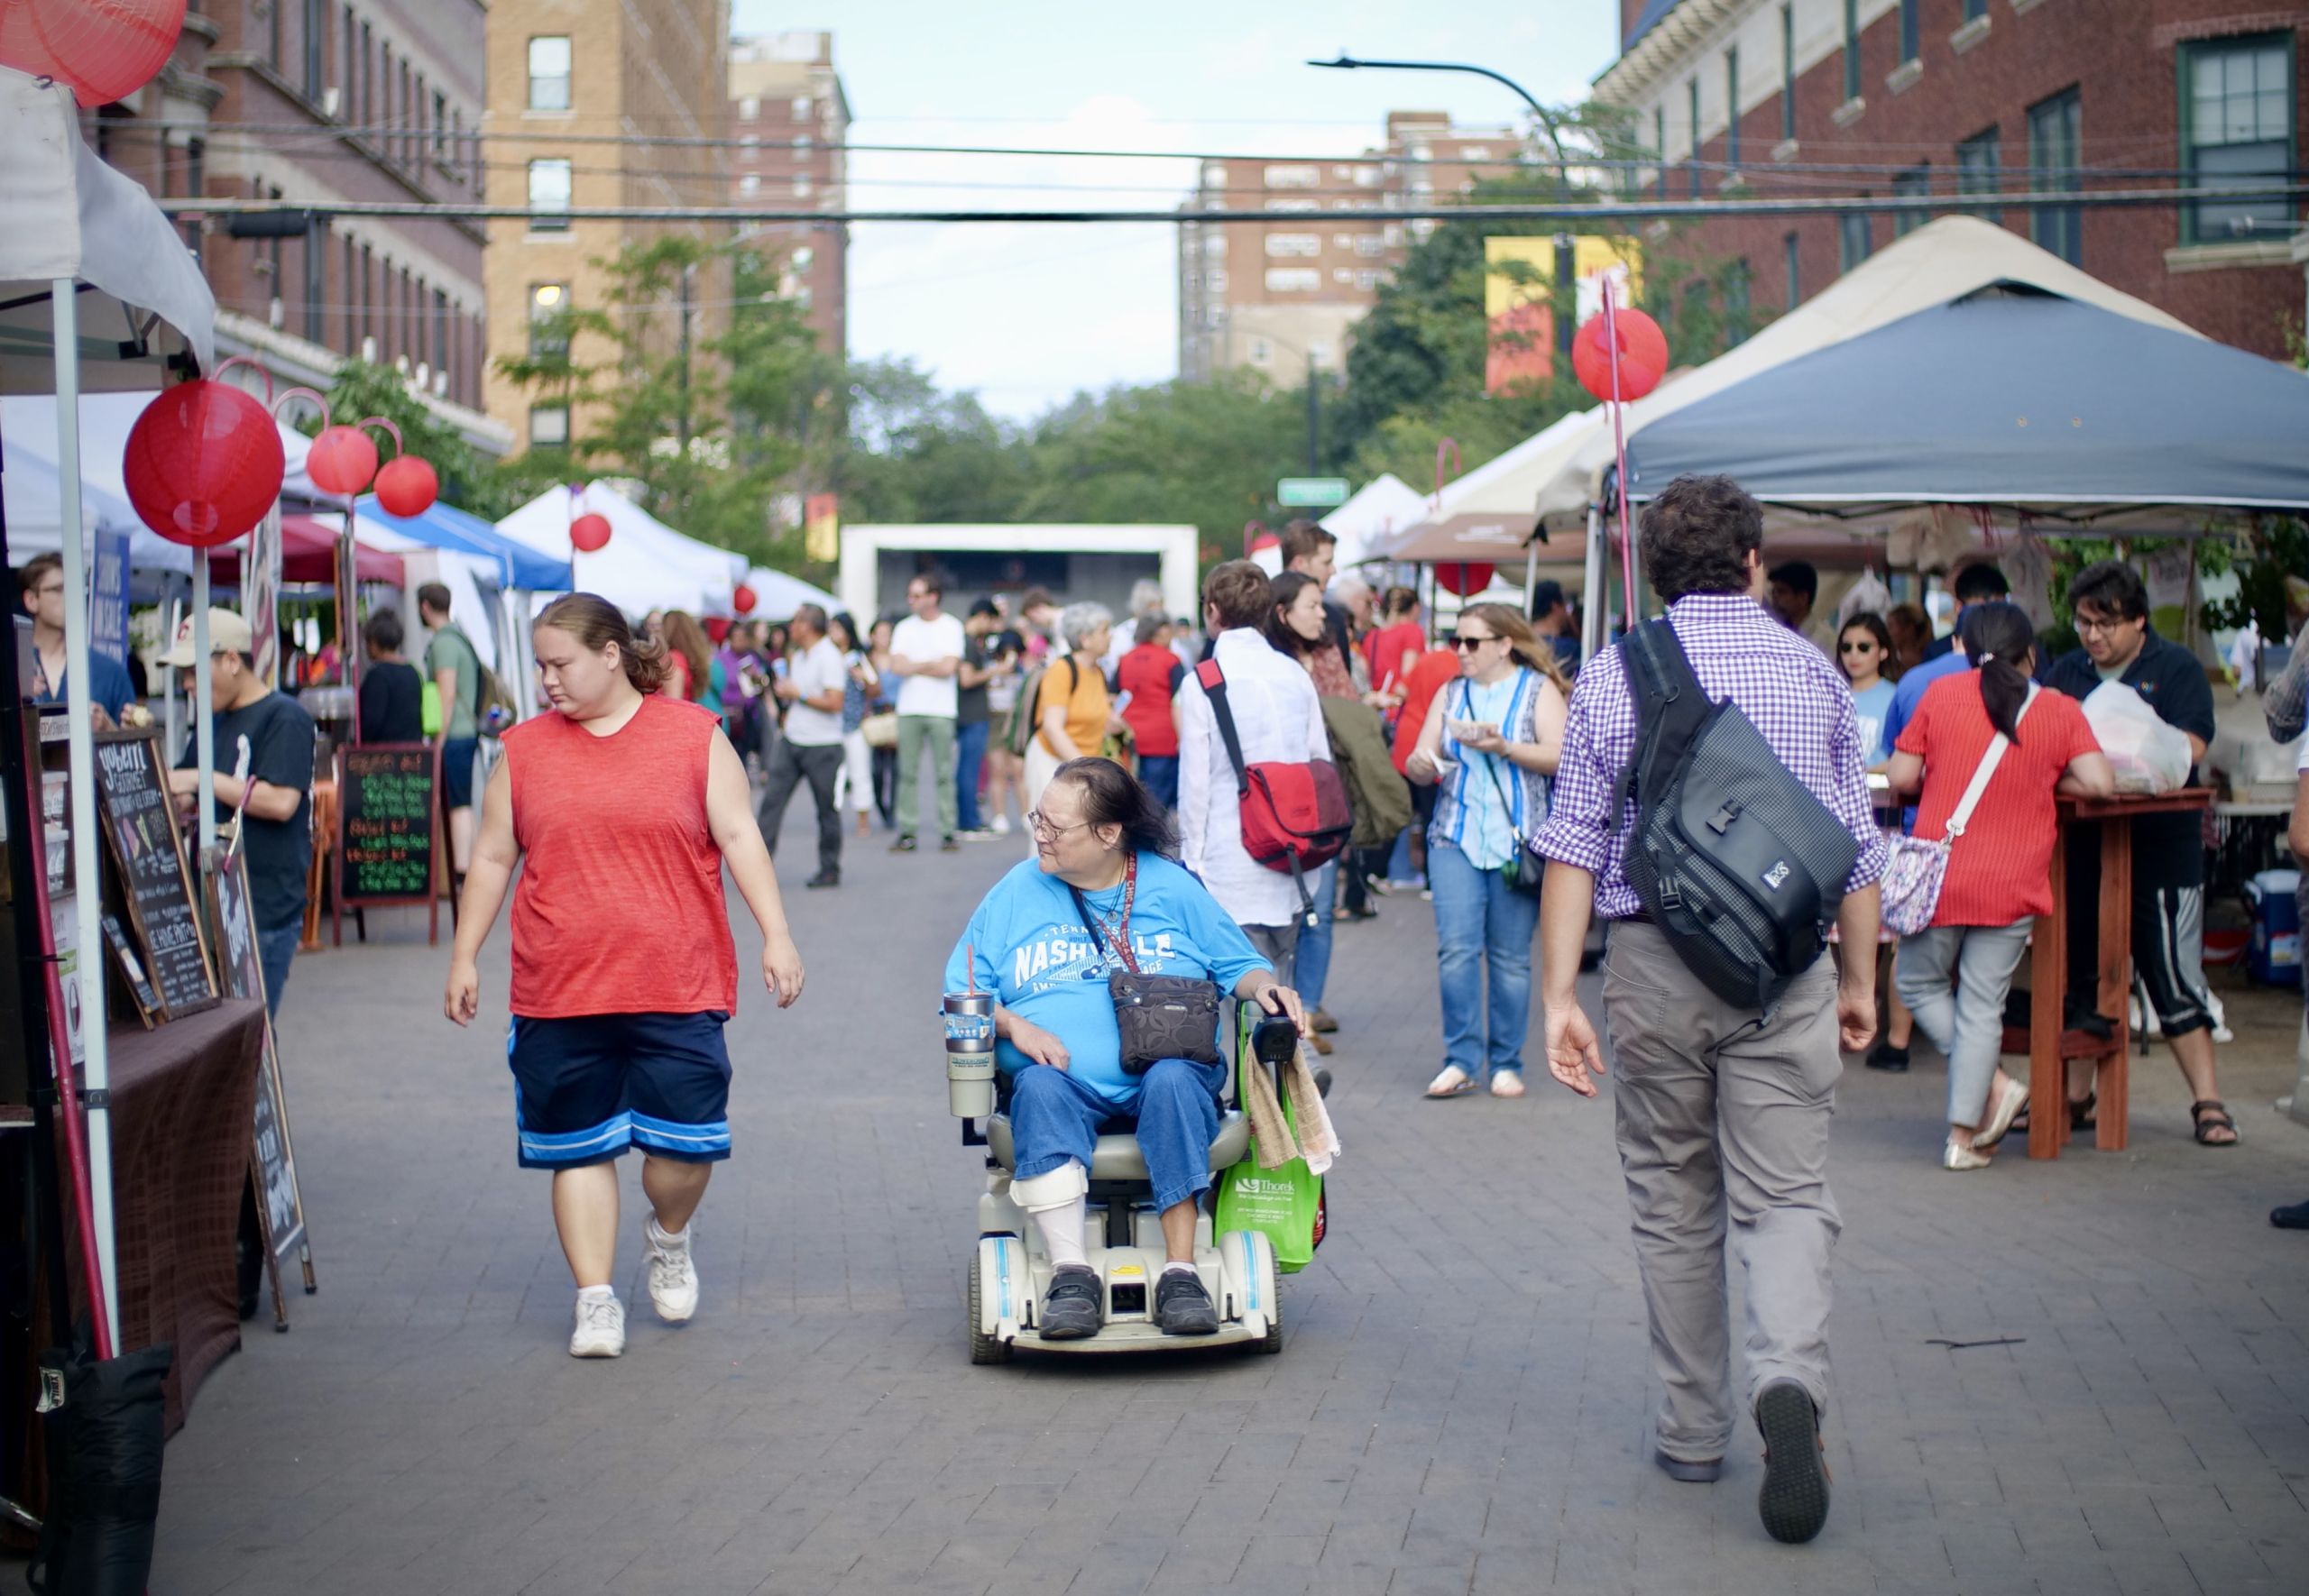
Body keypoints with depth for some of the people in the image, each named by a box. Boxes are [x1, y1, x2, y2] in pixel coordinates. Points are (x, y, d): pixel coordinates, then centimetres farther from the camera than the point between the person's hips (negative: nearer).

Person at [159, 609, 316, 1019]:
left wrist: (203, 779, -16)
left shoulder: (284, 718, -8)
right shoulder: (209, 726, 17)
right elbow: (183, 801, 20)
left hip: (266, 911, -8)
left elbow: (281, 802, -19)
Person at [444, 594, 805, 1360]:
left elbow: (739, 838, 1)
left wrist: (775, 936, -7)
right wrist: (464, 958, 10)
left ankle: (669, 1237, 28)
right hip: (558, 994, 2)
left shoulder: (694, 735, 3)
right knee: (580, 1148, 3)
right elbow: (492, 859, 12)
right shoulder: (524, 749, 8)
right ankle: (596, 1298, 11)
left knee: (685, 1143, -3)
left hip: (677, 987, -2)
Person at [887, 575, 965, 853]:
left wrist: (915, 666, 0)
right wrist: (931, 665, -3)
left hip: (941, 711, -3)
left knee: (944, 775, -4)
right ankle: (907, 832, 2)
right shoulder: (904, 628, 11)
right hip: (908, 710, 3)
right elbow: (896, 666, -1)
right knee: (907, 774, 0)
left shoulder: (951, 627, 2)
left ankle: (947, 832, -1)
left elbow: (948, 668, -9)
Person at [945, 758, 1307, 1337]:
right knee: (1039, 1086, -34)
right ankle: (1070, 1273, -39)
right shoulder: (1016, 892, 12)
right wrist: (1012, 1024, -10)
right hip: (1064, 1078, 0)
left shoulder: (1172, 888, 12)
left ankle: (1180, 1272, -35)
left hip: (1171, 1071, 0)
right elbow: (963, 993, 9)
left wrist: (1266, 986, -8)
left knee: (1173, 1079, -35)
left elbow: (1239, 966, 15)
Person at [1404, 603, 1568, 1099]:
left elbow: (1559, 757, -7)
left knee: (1511, 956, 1)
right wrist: (1421, 765, -10)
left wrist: (1504, 747, -19)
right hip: (1455, 837, 3)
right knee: (1456, 949, -10)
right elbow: (1422, 765, 14)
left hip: (1518, 839, -3)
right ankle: (1461, 1060, -5)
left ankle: (1506, 1063, 10)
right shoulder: (1451, 694, 15)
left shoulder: (1538, 689, 5)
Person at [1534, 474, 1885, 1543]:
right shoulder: (1812, 671, 5)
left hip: (1654, 963, 1)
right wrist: (1860, 978, 17)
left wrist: (1558, 995, -3)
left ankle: (1692, 1432, 19)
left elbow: (1573, 844, -3)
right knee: (1786, 1194, 0)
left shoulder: (1613, 677, 3)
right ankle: (1789, 1384, -26)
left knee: (1673, 1205, 13)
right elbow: (1857, 842, 7)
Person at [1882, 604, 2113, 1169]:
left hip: (1938, 874, -1)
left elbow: (1901, 777, 0)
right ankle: (1964, 1136, 6)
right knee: (1983, 1005, 6)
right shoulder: (2060, 710, 1)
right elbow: (2099, 783, -7)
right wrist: (2045, 780, 10)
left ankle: (1994, 1085, 7)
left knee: (1920, 984, 19)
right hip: (2012, 885, 1)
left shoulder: (1941, 694, 0)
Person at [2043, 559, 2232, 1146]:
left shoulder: (2175, 668, -1)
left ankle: (2208, 1102, 2)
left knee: (2173, 972, -3)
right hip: (2080, 844, 5)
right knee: (2078, 970, 10)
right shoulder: (2065, 673, 13)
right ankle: (2076, 1096, 21)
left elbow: (2190, 746, -13)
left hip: (2159, 844, -5)